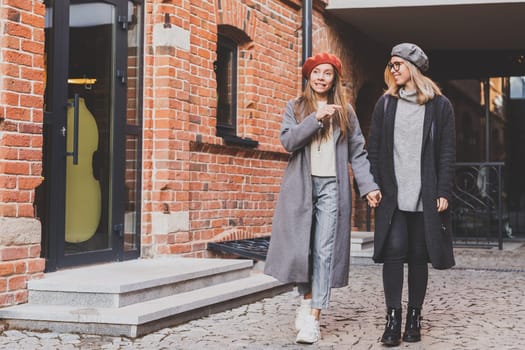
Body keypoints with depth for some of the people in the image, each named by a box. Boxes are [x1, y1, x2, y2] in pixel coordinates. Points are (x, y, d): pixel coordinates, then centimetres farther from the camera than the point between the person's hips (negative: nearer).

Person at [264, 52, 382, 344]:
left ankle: (313, 318, -6)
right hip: (301, 185, 0)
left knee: (325, 251, -7)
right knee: (299, 246, 0)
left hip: (332, 186, 0)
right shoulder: (296, 107, 11)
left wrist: (369, 186, -3)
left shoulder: (345, 111, 13)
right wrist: (316, 118, -14)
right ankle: (307, 299, 24)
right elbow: (288, 141, -5)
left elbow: (358, 152, 8)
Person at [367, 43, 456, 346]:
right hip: (392, 195, 1)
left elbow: (447, 153, 1)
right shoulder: (386, 103, 10)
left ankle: (414, 317, 16)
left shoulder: (440, 105, 3)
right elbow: (374, 149, 9)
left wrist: (443, 192, -6)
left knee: (419, 256, 5)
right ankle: (393, 318, -3)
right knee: (394, 251, -7)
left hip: (425, 196, -1)